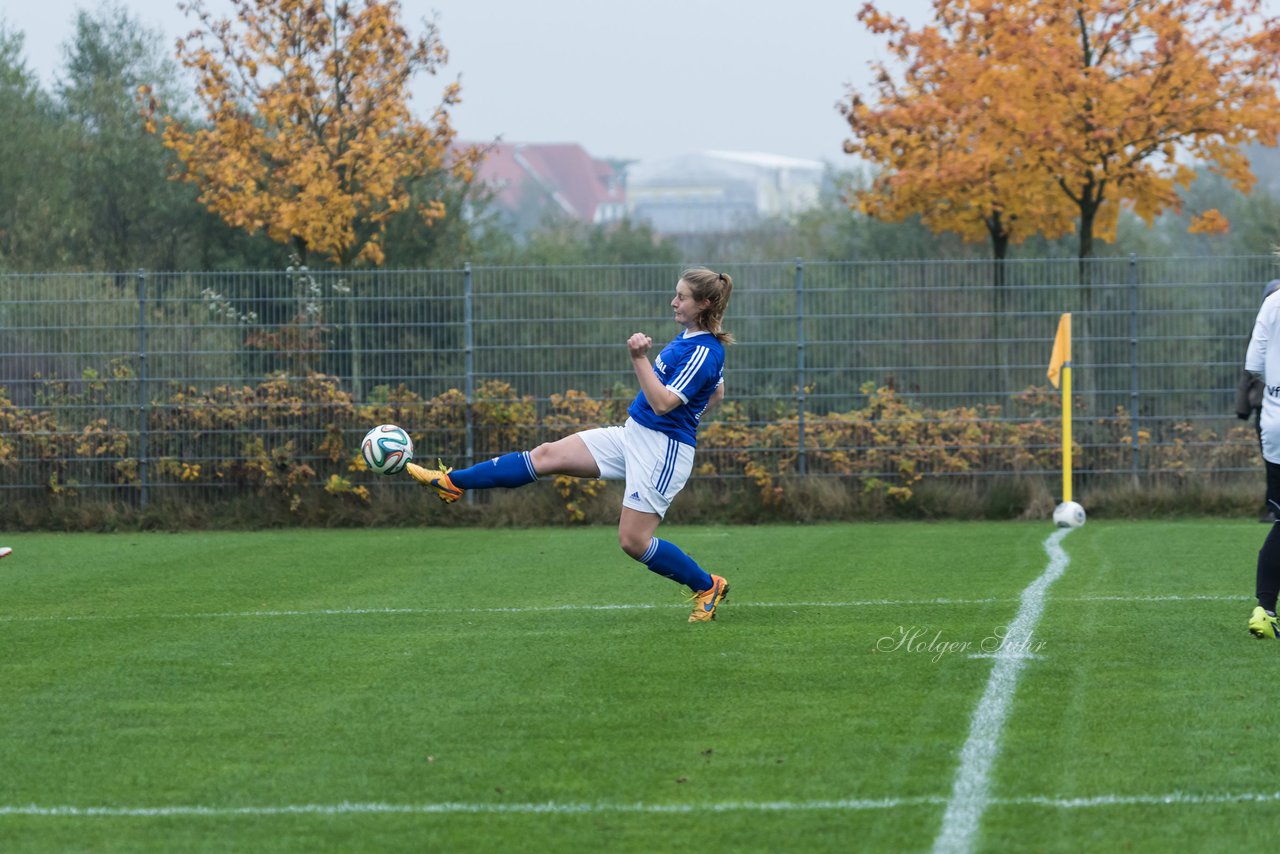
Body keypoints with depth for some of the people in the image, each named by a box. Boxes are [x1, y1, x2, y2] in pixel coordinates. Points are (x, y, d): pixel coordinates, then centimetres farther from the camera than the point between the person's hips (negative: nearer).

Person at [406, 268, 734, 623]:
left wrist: (639, 358, -30)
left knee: (633, 540, -8)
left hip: (663, 451, -9)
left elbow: (662, 403, -26)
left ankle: (708, 587, 13)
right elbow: (717, 393, 25)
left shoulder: (704, 353, -19)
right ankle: (452, 483, 5)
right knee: (548, 454, 3)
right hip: (632, 435, 9)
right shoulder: (688, 338, 9)